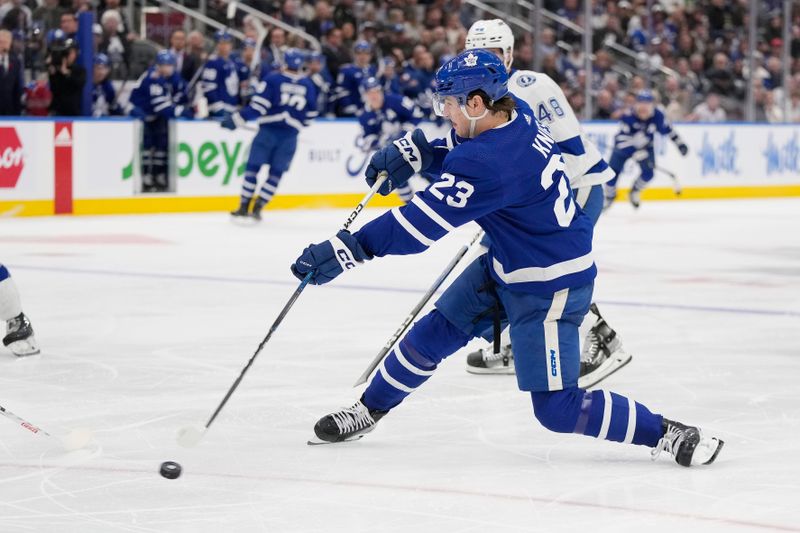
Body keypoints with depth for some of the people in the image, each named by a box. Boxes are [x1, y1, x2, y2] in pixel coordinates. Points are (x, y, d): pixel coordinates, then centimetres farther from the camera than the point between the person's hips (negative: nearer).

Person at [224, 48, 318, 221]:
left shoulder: (272, 79, -2)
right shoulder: (308, 86, 8)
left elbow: (258, 106, -9)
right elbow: (311, 114, 14)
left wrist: (236, 120, -5)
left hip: (268, 130, -2)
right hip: (290, 135, 2)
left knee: (253, 167, 6)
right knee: (276, 173, 9)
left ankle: (244, 207, 3)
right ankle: (257, 208, 4)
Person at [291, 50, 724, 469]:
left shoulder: (488, 162, -33)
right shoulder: (516, 120, -6)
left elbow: (424, 221, -33)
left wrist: (348, 249, -32)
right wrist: (412, 150, 5)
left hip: (550, 286, -10)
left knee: (556, 408, -7)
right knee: (432, 334, 15)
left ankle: (667, 434, 2)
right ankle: (369, 410, 32)